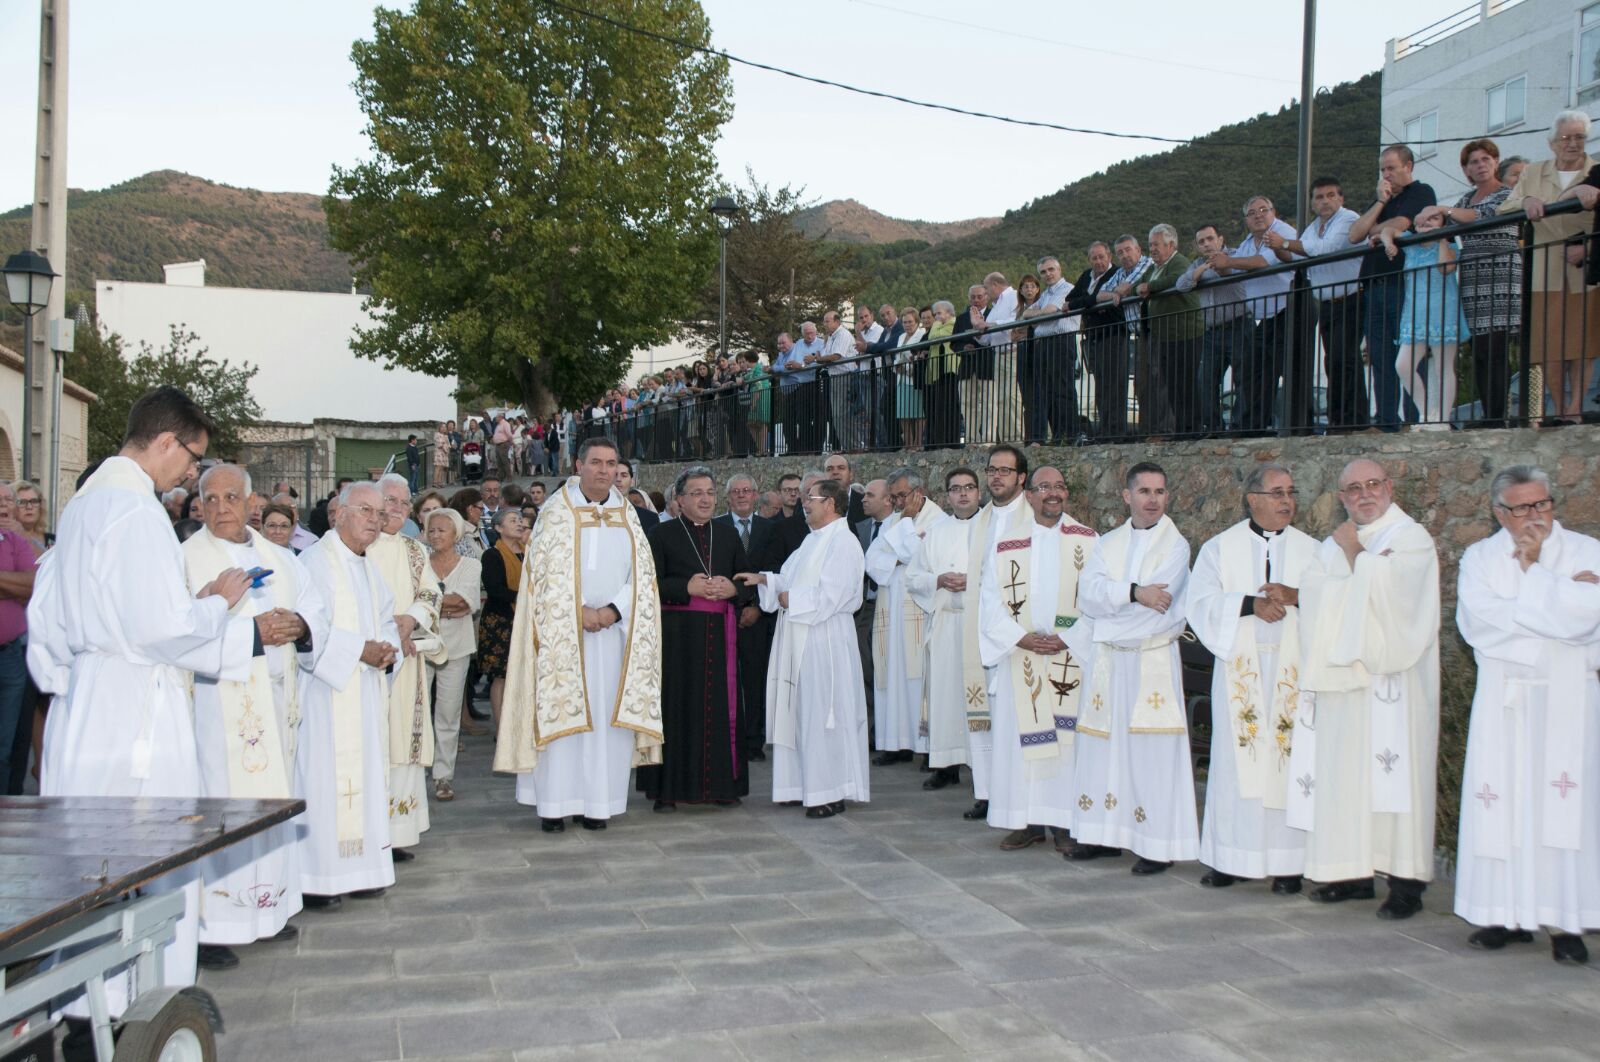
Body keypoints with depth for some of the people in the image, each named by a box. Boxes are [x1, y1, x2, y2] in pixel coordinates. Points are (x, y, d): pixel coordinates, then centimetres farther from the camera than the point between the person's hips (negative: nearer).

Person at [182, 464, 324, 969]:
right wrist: (250, 631, -19)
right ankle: (212, 926, -4)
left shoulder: (278, 558, 15)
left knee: (273, 799, 9)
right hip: (219, 700, -6)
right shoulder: (188, 558, -2)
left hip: (275, 699, 6)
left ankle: (267, 907, 18)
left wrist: (297, 624, -9)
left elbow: (318, 611, 13)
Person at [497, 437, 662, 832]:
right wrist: (580, 611, -14)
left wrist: (612, 611, -9)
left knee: (608, 714, 1)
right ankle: (554, 804, 1)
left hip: (613, 631, 3)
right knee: (560, 712, -4)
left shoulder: (627, 515, 10)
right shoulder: (556, 511, -1)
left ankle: (596, 802, 7)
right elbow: (547, 571, -6)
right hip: (564, 632, -3)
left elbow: (642, 574, 5)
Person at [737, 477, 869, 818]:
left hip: (822, 641, -10)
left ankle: (830, 793, 3)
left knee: (821, 713, -5)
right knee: (802, 711, 13)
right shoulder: (815, 539, 17)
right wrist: (764, 579, 8)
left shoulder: (842, 542, -14)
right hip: (799, 640, 10)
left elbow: (828, 597, -21)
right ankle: (807, 784, 21)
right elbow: (794, 580, 21)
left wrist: (789, 599, -10)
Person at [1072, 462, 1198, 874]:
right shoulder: (1108, 543, 11)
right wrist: (1134, 593, -18)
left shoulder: (1175, 545, -2)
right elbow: (1088, 592, -5)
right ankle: (1105, 833, 19)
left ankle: (1159, 844, 3)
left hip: (1153, 662, -5)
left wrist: (1109, 597, -8)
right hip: (1107, 659, 5)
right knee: (1103, 746, 8)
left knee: (1152, 751, -4)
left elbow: (1155, 599, -15)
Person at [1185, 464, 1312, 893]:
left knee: (1290, 760, -2)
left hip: (1292, 670, 1)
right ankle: (1229, 858, 7)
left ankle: (1288, 863, 4)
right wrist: (1251, 603, -16)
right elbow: (1200, 604, -4)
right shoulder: (1219, 548, 8)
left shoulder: (1311, 549, 11)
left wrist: (1295, 596, -16)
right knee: (1235, 760, -1)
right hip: (1239, 669, -1)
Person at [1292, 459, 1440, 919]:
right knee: (1342, 773, 5)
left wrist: (1352, 553, -5)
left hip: (1388, 680, -6)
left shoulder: (1411, 538, 0)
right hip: (1340, 674, 6)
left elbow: (1385, 591, -16)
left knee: (1393, 772, -7)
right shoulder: (1334, 543, 18)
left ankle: (1406, 880, -1)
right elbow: (1312, 593, 4)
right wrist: (1345, 553, -7)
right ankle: (1354, 872, 13)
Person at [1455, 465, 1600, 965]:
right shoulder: (1480, 557, 8)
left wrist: (1532, 572, -8)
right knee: (1502, 804, 0)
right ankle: (1510, 914, 7)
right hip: (1503, 699, 1)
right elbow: (1475, 621, -9)